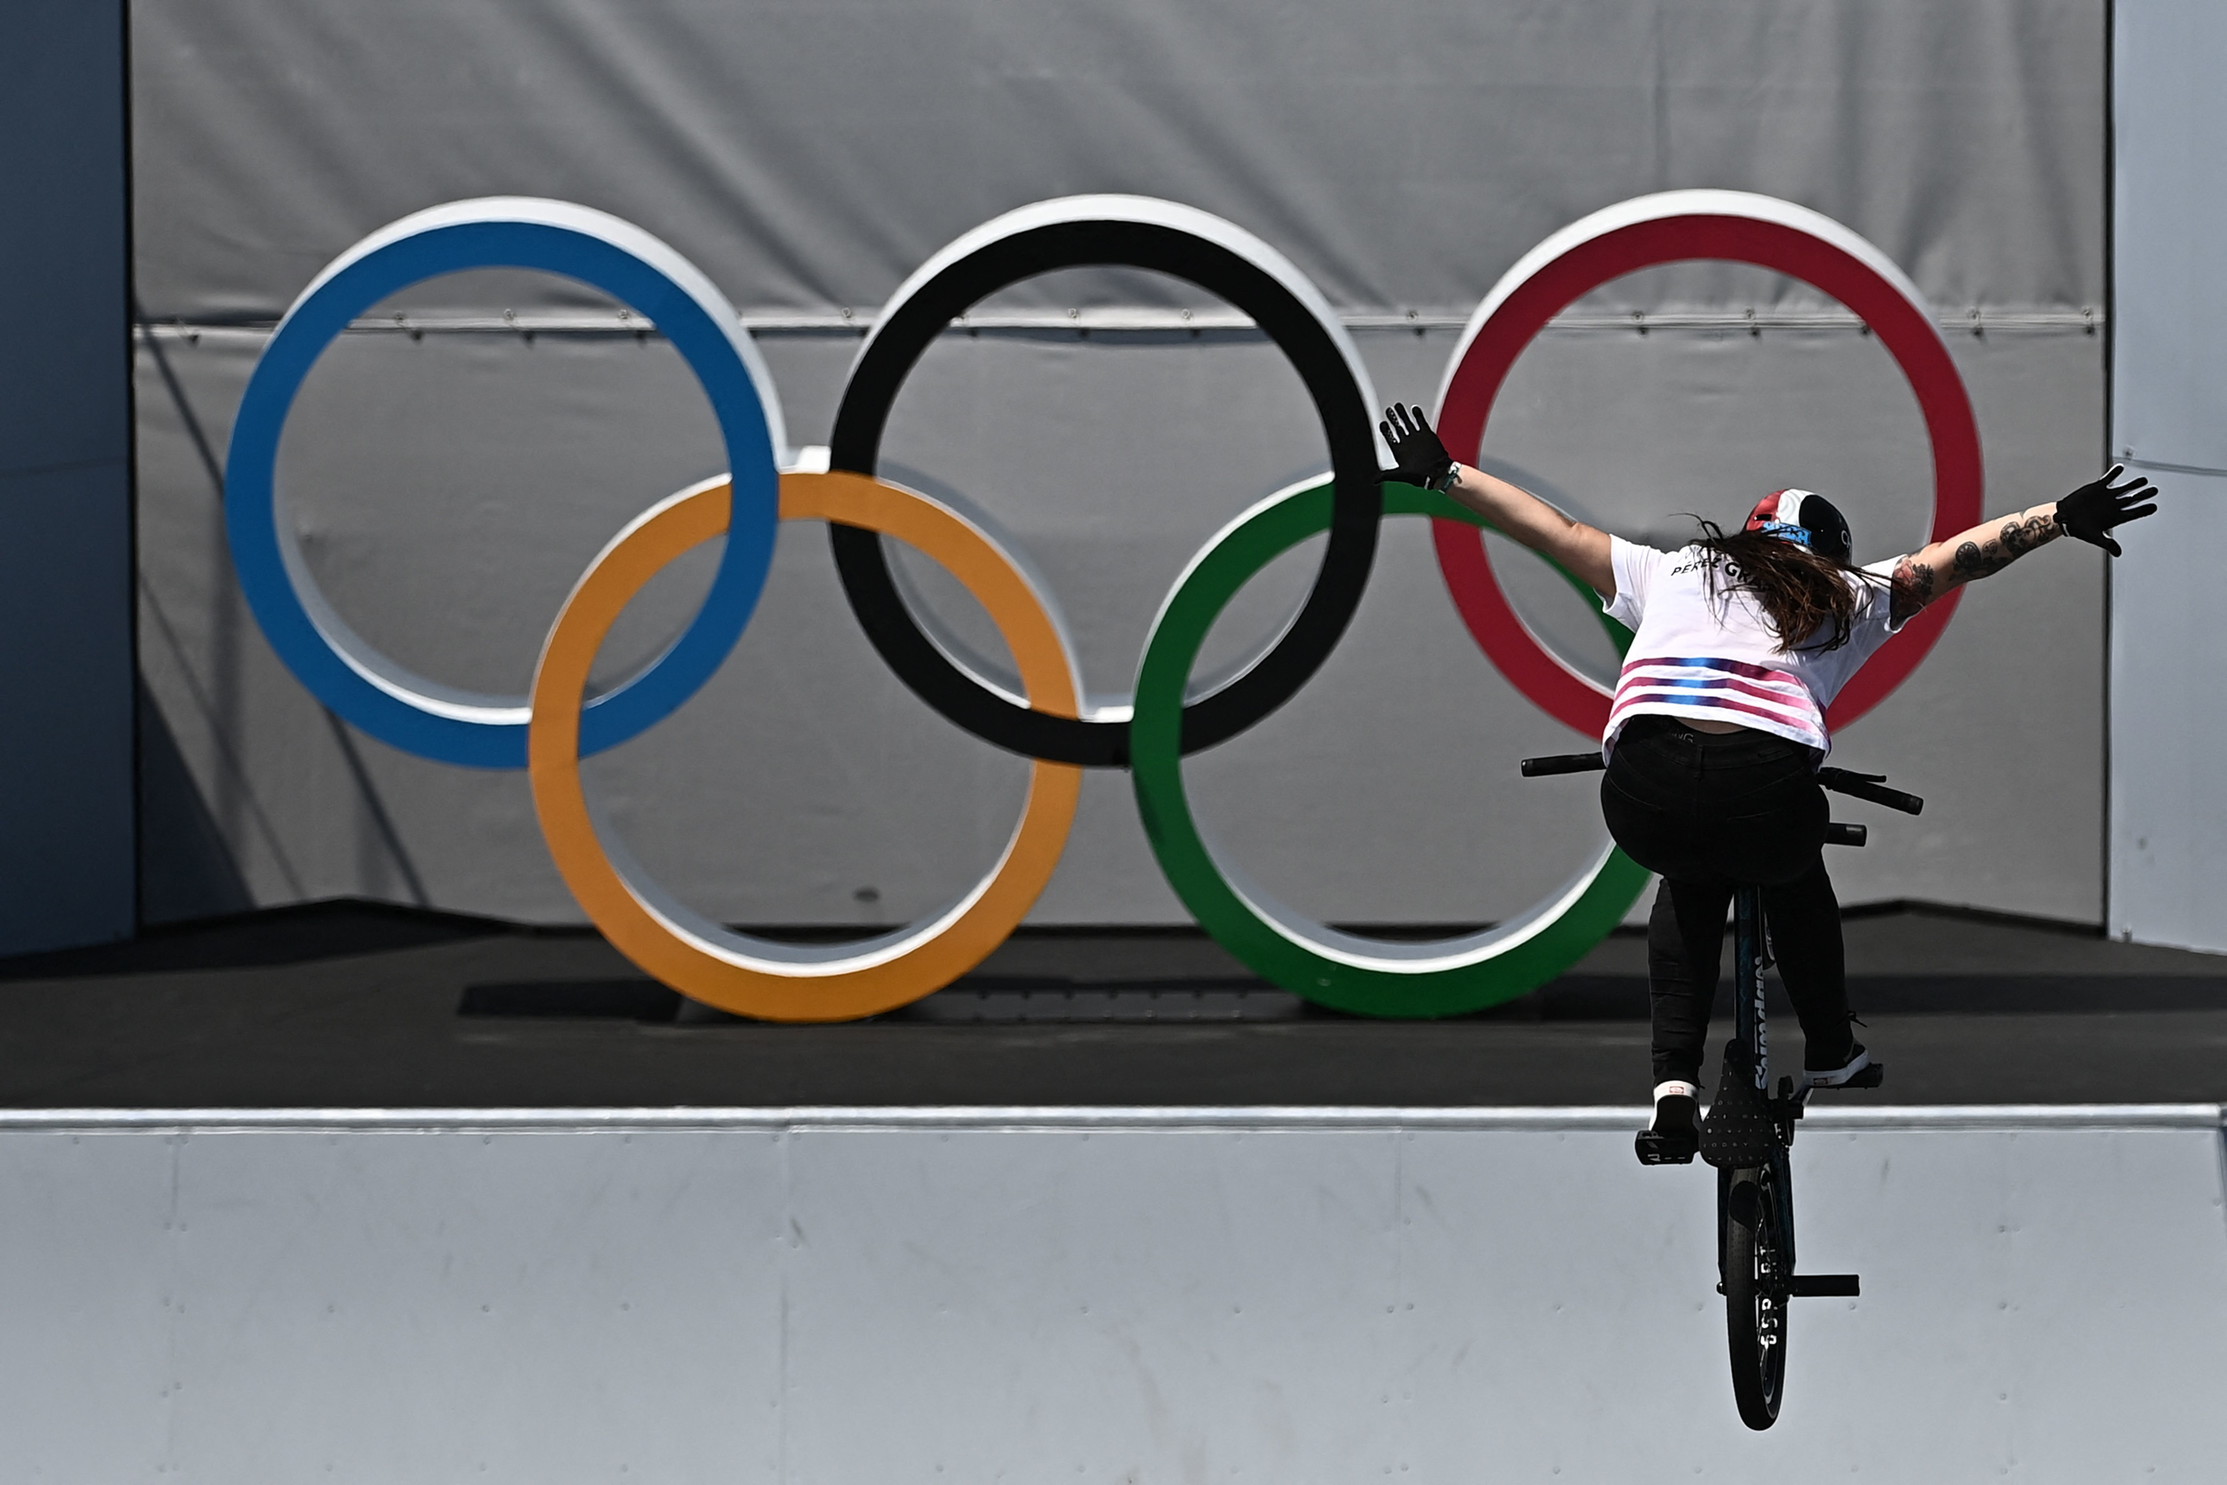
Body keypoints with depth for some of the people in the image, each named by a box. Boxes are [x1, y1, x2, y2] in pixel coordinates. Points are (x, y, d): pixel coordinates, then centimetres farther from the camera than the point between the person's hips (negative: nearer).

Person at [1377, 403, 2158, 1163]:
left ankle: (1675, 1087, 18)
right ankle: (1829, 1052, 47)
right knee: (1794, 877, 35)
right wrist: (2060, 517, 40)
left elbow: (1550, 527, 38)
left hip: (1645, 796, 1)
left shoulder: (1669, 572, 31)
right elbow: (1959, 555, 29)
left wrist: (1442, 474, 48)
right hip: (1768, 785, -1)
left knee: (1691, 884, 34)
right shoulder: (1850, 596, 27)